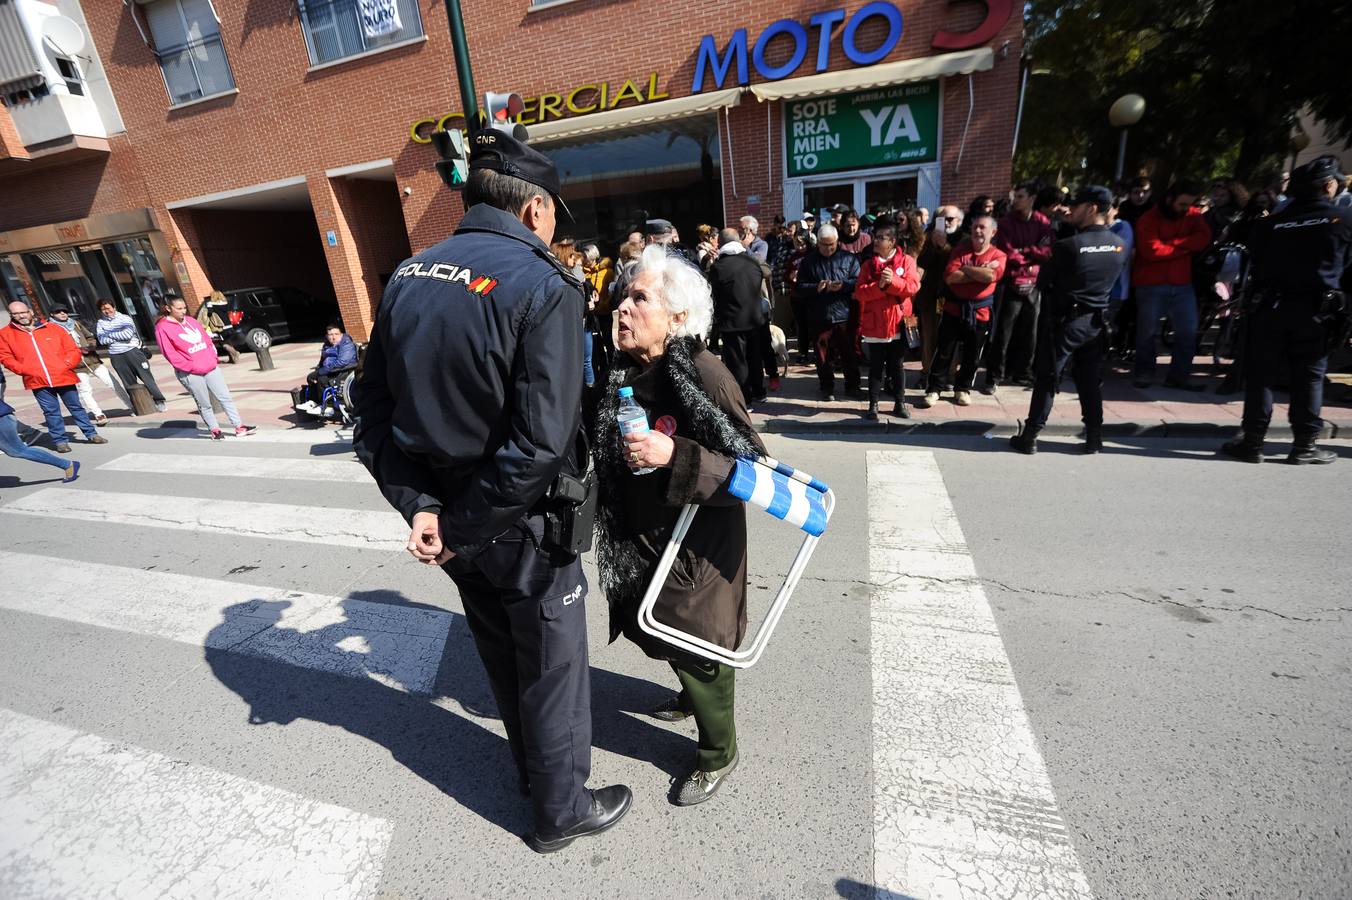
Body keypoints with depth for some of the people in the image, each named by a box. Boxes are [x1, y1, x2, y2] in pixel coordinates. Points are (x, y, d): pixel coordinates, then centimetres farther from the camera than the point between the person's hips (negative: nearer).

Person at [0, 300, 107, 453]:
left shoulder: (54, 328, 7)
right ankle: (60, 440, 8)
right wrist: (25, 370, -6)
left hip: (63, 377, 0)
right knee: (51, 412, 2)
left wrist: (66, 365, -7)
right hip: (37, 381, 0)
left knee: (76, 408, 7)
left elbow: (73, 350, 7)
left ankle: (91, 434, 16)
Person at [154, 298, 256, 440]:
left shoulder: (191, 320, 12)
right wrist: (191, 367, -15)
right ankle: (214, 430, 12)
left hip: (211, 367, 5)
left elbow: (207, 339, 17)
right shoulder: (162, 328, -6)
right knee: (204, 404, 3)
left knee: (225, 397, 3)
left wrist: (213, 357, 5)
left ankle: (239, 427, 5)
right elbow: (170, 354, -11)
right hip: (191, 373, -5)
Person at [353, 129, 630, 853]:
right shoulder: (542, 285, -19)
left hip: (448, 513, 7)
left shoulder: (408, 277, 3)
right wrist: (462, 526, -16)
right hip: (523, 525, -7)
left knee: (501, 656, 27)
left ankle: (533, 769, 53)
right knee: (552, 667, 15)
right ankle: (561, 811, 39)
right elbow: (540, 441, -28)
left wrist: (420, 506, -4)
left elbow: (374, 410, 2)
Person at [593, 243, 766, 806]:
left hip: (697, 544, -7)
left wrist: (674, 456, -32)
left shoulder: (704, 375, -23)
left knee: (698, 649, 10)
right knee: (663, 632, 25)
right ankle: (693, 695, 57)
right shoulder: (625, 374, -1)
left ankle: (719, 754, 39)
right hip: (643, 538, 7)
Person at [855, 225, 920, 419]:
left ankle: (900, 403, 20)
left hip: (898, 324, 0)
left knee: (897, 366, 10)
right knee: (875, 367, 6)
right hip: (874, 324, 1)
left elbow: (913, 286, -10)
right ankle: (873, 405, 13)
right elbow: (859, 292, -6)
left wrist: (892, 281, -24)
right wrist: (879, 286, -21)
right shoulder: (868, 264, 4)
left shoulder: (906, 260, 1)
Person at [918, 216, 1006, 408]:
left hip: (980, 313, 0)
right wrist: (979, 273, -13)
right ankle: (934, 389, 11)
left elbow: (990, 276, -21)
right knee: (943, 352, 3)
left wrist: (965, 268, -11)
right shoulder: (960, 249, 3)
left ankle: (963, 389, 26)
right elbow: (950, 277, -12)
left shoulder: (998, 256, 0)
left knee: (972, 356, 10)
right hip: (953, 309, 0)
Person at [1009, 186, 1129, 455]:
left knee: (1047, 379, 0)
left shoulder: (1068, 246, -16)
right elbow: (1112, 281, 12)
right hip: (1097, 320, 5)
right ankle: (1094, 438, 17)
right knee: (1091, 380, 12)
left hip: (1065, 320, -5)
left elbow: (1043, 280, -6)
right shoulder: (1120, 246, 2)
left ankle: (1030, 436, 3)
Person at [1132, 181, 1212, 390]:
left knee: (1189, 331, 1)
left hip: (1182, 284, 4)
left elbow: (1204, 239, -6)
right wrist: (1186, 246, -8)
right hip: (1151, 285, -4)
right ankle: (1143, 373, 15)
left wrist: (1172, 244, -14)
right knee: (1148, 331, 1)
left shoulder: (1194, 216, 10)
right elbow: (1153, 250, -17)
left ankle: (1179, 375, 9)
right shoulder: (1148, 219, -4)